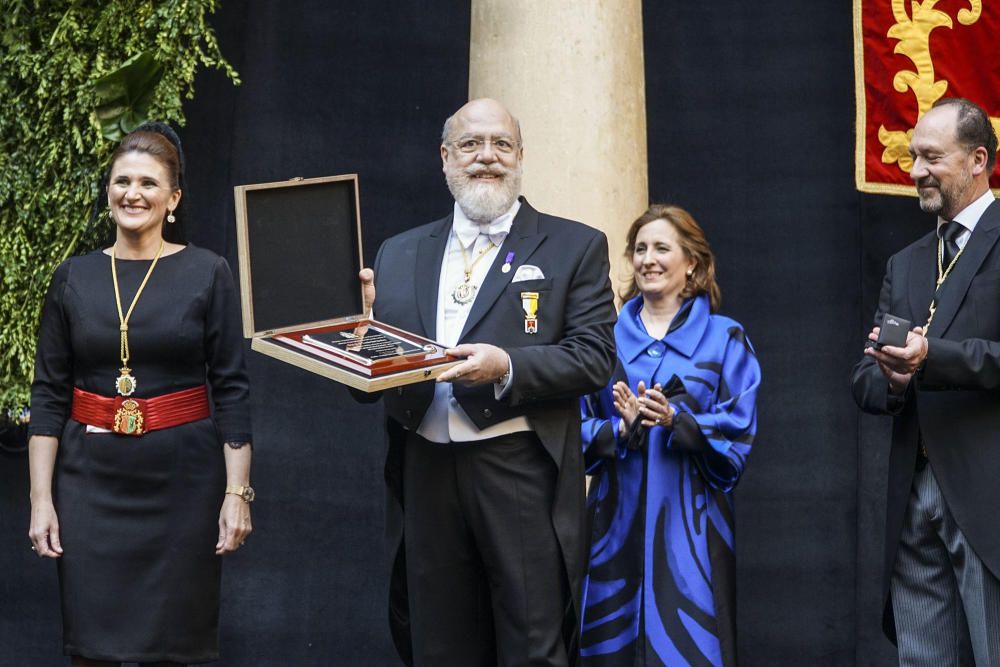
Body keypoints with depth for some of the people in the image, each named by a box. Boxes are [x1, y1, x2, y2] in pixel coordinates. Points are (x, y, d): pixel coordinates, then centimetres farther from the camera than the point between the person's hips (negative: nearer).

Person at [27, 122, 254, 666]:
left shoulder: (207, 274, -1)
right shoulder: (73, 279, 5)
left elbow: (231, 390, -1)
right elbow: (48, 394, 5)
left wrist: (237, 492, -7)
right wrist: (40, 498, -2)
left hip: (182, 477, -1)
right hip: (91, 478, 2)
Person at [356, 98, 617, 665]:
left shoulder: (575, 247, 5)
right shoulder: (399, 255, 15)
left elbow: (595, 356, -5)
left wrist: (507, 367, -19)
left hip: (522, 476, -3)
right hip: (426, 475, 4)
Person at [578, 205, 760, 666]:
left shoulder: (724, 339, 4)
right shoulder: (607, 336, 9)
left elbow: (737, 436, -4)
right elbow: (580, 429, 4)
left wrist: (676, 421, -19)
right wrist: (622, 429, -15)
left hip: (689, 523, -2)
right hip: (618, 522, 2)